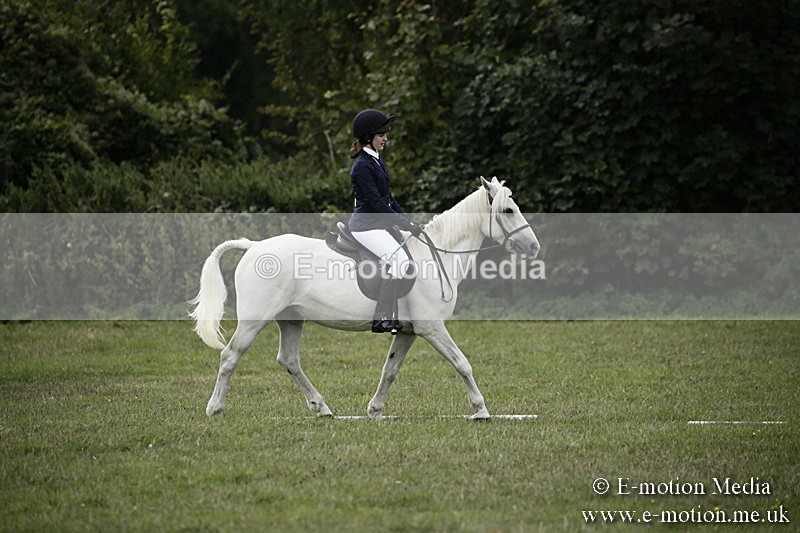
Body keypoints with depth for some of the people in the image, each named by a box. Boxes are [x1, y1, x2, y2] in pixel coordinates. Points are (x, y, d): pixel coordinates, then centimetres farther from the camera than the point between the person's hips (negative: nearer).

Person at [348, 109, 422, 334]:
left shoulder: (376, 161, 14)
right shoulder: (362, 167, -16)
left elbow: (388, 196, 19)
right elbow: (377, 202, -20)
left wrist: (408, 220, 10)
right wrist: (405, 225, -18)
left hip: (378, 225, 10)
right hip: (365, 226, -10)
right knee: (399, 260, -23)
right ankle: (381, 319, -23)